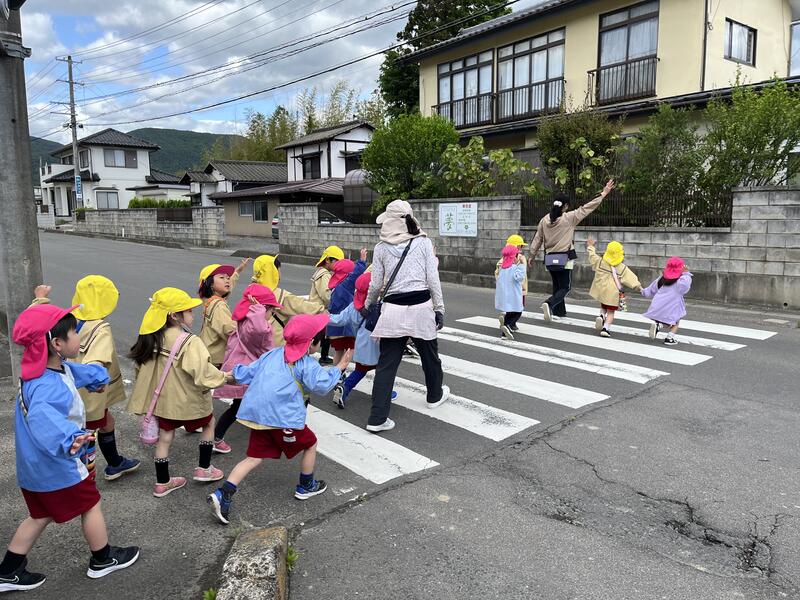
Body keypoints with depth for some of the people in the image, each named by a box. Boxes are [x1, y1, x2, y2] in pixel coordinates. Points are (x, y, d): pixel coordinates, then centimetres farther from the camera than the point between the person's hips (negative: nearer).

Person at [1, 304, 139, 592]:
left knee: (40, 515, 24)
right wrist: (69, 439, -72)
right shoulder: (48, 387, -36)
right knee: (91, 505, 13)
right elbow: (44, 416, -56)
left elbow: (76, 370, 18)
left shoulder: (58, 367, -6)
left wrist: (96, 377, 34)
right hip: (58, 467, -9)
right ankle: (103, 560, 32)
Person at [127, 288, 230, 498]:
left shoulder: (152, 339, -3)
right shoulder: (190, 342, -27)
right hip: (188, 400, -6)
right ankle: (203, 469, 27)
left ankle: (162, 483, 28)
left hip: (163, 399, 6)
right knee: (209, 423, 20)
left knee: (165, 437, 17)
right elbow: (203, 373, -31)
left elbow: (141, 366, 9)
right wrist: (223, 376, -13)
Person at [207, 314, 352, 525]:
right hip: (283, 417, -6)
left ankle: (222, 495, -1)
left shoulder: (273, 354, 14)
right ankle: (306, 486, 33)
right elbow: (321, 384, -16)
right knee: (310, 444, 18)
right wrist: (339, 368, -4)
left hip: (257, 414, 7)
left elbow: (247, 373, 15)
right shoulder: (306, 364, -6)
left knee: (254, 458, 12)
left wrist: (234, 373, 33)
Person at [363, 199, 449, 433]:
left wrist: (367, 305, 22)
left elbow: (376, 284, 5)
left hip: (394, 309, 0)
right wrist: (439, 308, 4)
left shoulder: (381, 248, 4)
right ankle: (435, 395, 46)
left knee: (387, 363, 3)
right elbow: (433, 279, -2)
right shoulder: (423, 242, 1)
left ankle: (377, 418, 1)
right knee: (429, 353, 23)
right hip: (421, 306, 0)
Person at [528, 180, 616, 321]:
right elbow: (586, 208, -5)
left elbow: (537, 239, 8)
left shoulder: (545, 220, 2)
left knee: (557, 286, 17)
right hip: (565, 259, -5)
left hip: (550, 259, 5)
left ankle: (559, 311, 20)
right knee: (565, 287, 0)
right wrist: (603, 194, 3)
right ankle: (549, 304, -23)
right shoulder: (569, 218, -9)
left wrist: (532, 256, 20)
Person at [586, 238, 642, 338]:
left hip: (601, 291, 3)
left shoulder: (600, 262, -1)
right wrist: (637, 285, -8)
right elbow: (630, 277, -11)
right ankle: (606, 328, -9)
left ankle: (601, 316, -4)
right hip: (613, 293, -3)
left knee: (603, 307, 25)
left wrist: (590, 247, 27)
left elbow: (592, 256, 13)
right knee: (611, 312, 4)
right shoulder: (622, 268, -7)